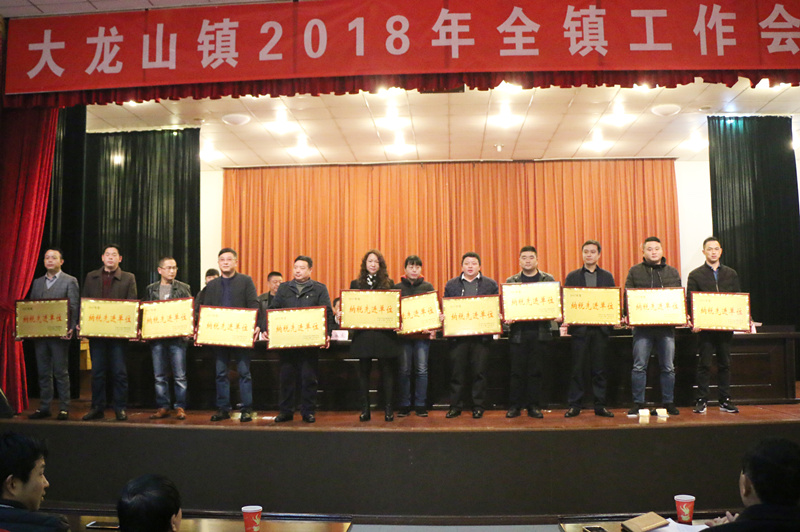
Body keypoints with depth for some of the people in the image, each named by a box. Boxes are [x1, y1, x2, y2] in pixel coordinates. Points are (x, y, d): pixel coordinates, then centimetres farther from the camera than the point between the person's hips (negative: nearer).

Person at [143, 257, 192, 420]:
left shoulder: (184, 288, 6)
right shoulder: (150, 289, 12)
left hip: (177, 336, -2)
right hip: (156, 337, 2)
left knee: (180, 375, -1)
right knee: (159, 376, 6)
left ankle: (180, 407, 7)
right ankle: (163, 407, 15)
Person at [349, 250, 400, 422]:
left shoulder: (388, 283, 6)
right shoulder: (356, 284, 10)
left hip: (384, 333, -1)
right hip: (362, 333, 1)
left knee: (387, 370, 2)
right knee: (364, 371, 5)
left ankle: (388, 408, 11)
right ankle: (365, 409, 13)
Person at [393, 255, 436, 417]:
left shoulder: (428, 286, 7)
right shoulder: (397, 287, 7)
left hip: (423, 333, 0)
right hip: (403, 333, 0)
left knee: (422, 369, 1)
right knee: (404, 370, 4)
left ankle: (420, 405, 10)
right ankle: (404, 405, 13)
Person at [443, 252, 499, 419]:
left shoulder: (491, 284, 8)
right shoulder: (451, 284, 12)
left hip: (481, 334, -1)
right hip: (458, 334, 1)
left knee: (479, 371, 3)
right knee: (457, 371, 4)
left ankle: (478, 407, 13)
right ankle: (455, 406, 13)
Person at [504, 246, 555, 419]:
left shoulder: (548, 280, 8)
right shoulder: (511, 281, 9)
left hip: (540, 332, 0)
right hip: (518, 332, 0)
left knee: (535, 371, 5)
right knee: (517, 371, 3)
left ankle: (534, 406, 14)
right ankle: (514, 406, 11)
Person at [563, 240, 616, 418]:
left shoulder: (607, 276, 10)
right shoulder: (572, 276, 8)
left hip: (600, 328, 1)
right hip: (579, 328, -1)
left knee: (599, 369, 5)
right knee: (577, 368, 2)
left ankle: (600, 406, 13)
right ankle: (574, 405, 8)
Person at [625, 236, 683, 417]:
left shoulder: (672, 272, 13)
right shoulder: (635, 271, 7)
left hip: (667, 325, 2)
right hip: (642, 325, -2)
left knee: (668, 367, 6)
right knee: (639, 366, -1)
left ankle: (669, 403, 17)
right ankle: (638, 403, 7)